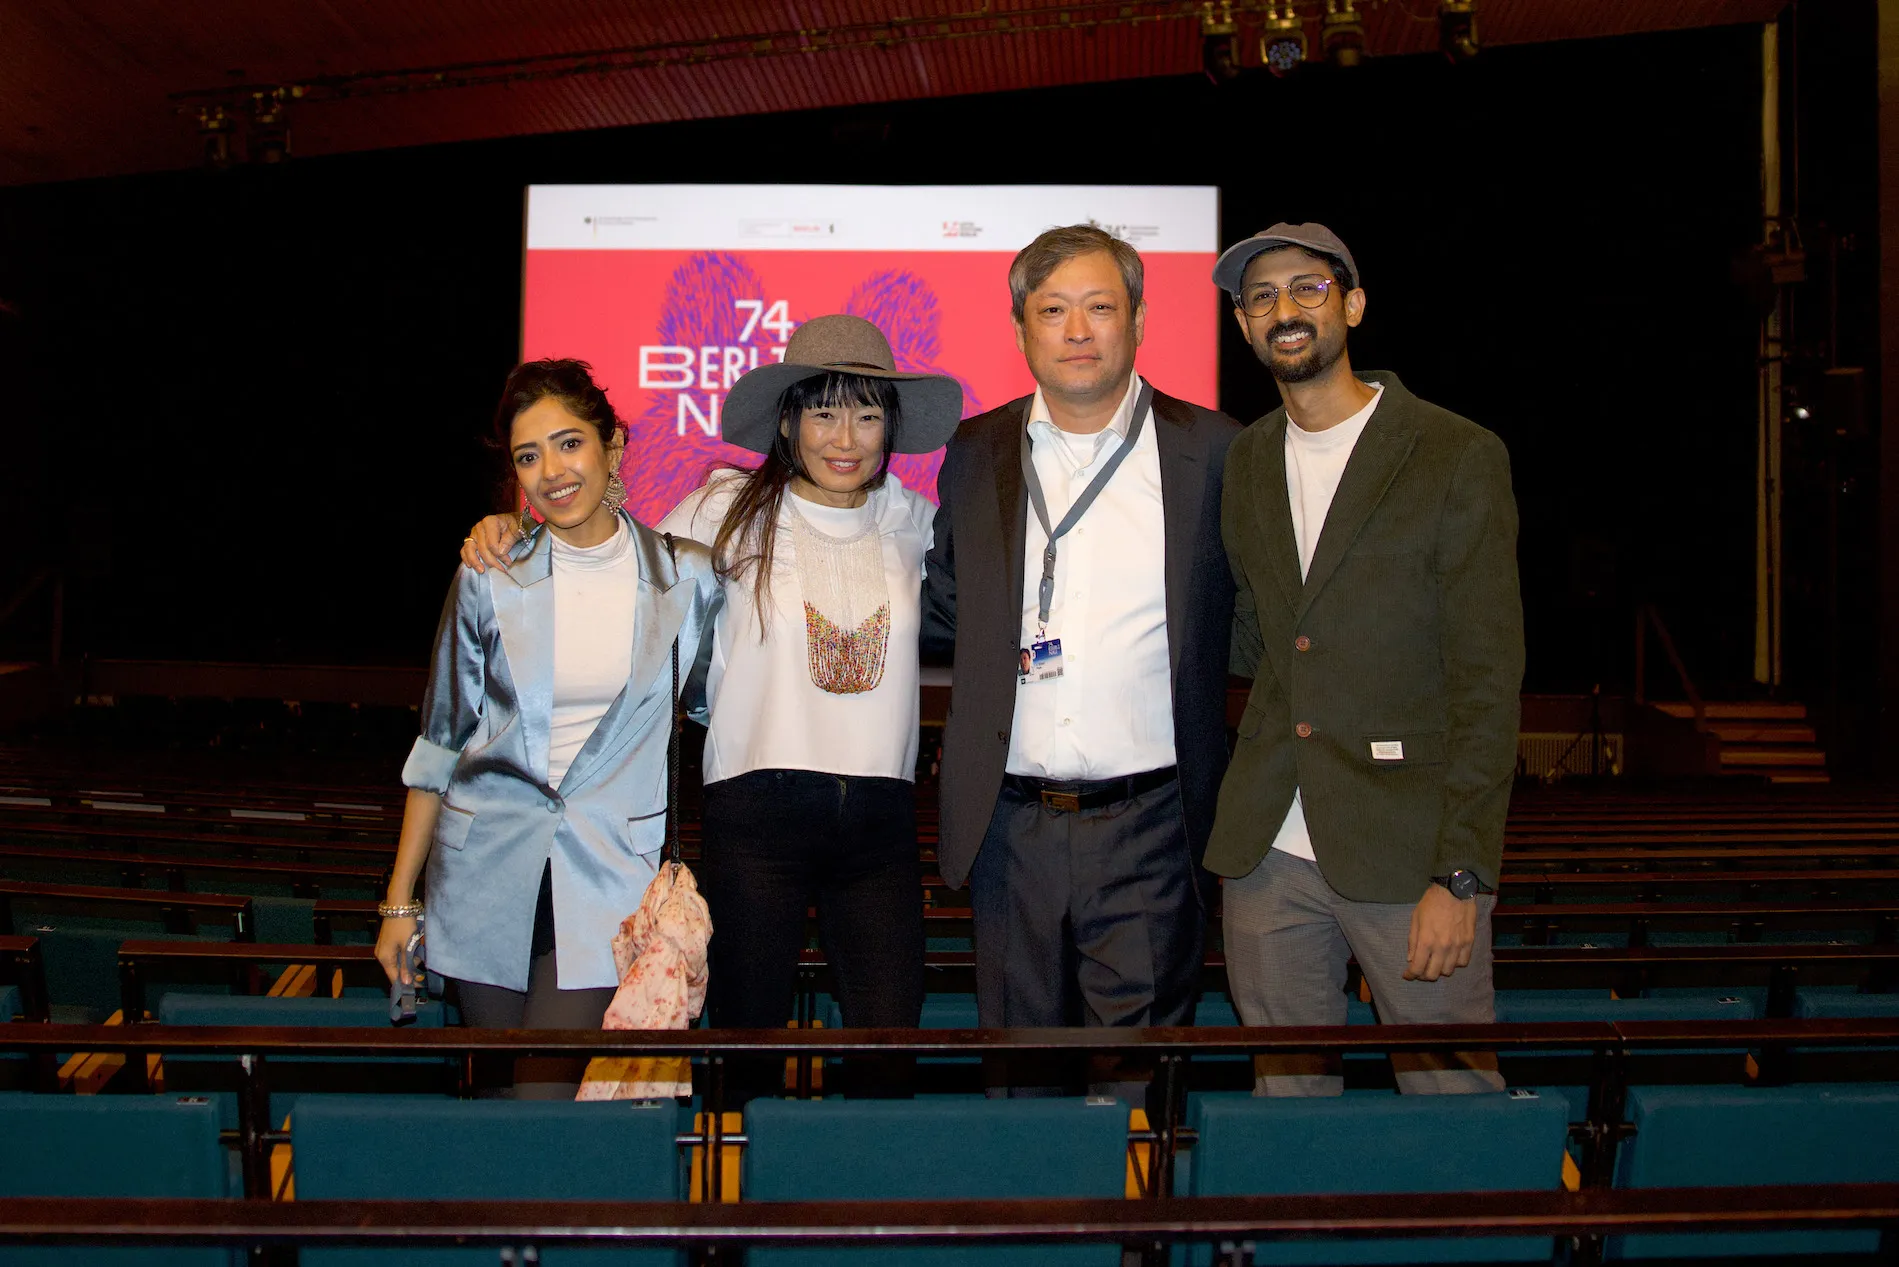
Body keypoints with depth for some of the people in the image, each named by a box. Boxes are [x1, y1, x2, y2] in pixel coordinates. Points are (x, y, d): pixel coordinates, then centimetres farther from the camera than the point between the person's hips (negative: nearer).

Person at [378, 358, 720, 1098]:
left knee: (547, 1100, -9)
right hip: (484, 871, 2)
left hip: (609, 877, -1)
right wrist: (400, 900, 6)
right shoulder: (490, 579, 1)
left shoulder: (686, 578, -1)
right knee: (498, 1096, 10)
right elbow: (440, 741, 6)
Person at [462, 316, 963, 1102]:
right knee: (748, 1055, 8)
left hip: (880, 822, 2)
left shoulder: (915, 523, 11)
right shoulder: (729, 510, 2)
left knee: (889, 1056, 0)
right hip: (756, 813, -2)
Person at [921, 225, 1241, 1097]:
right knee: (1018, 1071, 15)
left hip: (1144, 829, -3)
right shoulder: (975, 454, 8)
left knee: (1136, 1086, 3)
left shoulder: (1210, 451, 0)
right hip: (1010, 828, 3)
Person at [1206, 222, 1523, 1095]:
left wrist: (1460, 875, -14)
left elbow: (1488, 681, -9)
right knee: (1286, 1092, 13)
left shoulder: (1458, 457, -5)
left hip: (1408, 853, -4)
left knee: (1451, 1093, 2)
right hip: (1267, 851, 5)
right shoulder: (1244, 463, 12)